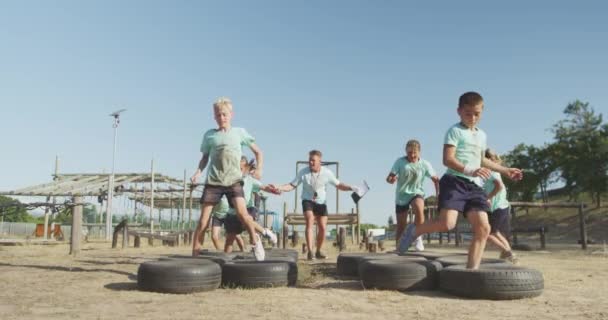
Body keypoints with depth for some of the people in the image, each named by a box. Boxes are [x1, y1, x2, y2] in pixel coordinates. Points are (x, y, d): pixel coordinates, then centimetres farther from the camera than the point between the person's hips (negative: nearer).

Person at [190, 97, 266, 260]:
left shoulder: (240, 132, 8)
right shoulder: (209, 135, 10)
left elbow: (258, 152, 14)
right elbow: (205, 158, 18)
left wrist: (259, 169, -2)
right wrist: (198, 172, 0)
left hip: (233, 180, -1)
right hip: (213, 181, 1)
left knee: (241, 211, -21)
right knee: (203, 219, -4)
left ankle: (255, 241, 1)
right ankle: (194, 252, 7)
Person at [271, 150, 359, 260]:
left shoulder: (327, 173, -11)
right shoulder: (303, 172, -14)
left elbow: (338, 185, 0)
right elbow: (292, 185, -8)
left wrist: (351, 188, -15)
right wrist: (279, 187, -24)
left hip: (321, 202, 2)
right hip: (308, 201, -2)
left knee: (323, 228, -2)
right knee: (310, 221, -26)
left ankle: (318, 251, 22)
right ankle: (310, 252, -27)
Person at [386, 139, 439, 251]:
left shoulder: (425, 164, -9)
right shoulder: (400, 162, -11)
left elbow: (435, 179, -1)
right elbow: (389, 178, -14)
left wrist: (438, 193, -16)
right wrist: (391, 179, -38)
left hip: (416, 193, 0)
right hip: (401, 196, 1)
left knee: (419, 209, -35)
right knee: (401, 226, 5)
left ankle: (418, 237, -19)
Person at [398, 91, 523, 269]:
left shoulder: (481, 135, 24)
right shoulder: (455, 131, 0)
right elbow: (448, 159, -13)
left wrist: (505, 170, 41)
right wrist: (470, 171, -27)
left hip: (474, 186, 7)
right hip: (454, 181, -7)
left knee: (483, 228, -7)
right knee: (447, 223, -24)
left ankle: (472, 270, -3)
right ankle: (414, 230, 2)